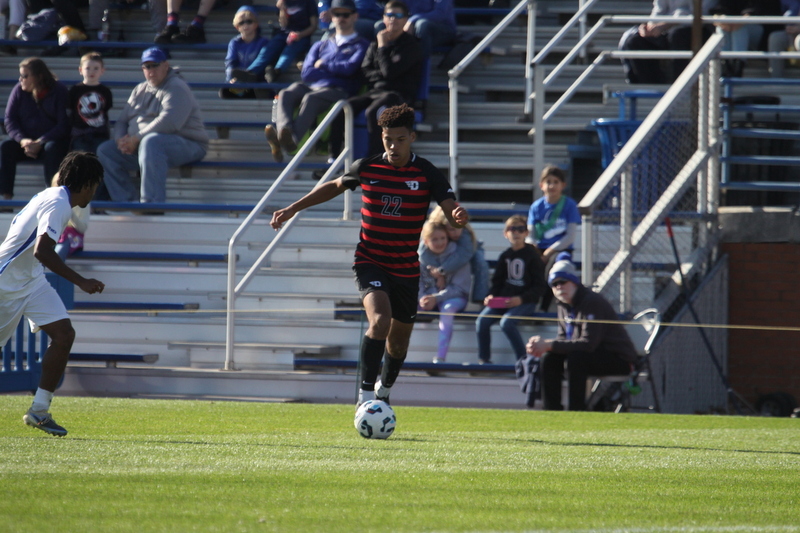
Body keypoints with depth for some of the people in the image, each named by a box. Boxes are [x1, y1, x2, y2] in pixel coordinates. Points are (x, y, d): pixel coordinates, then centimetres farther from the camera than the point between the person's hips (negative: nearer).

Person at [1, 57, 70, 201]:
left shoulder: (60, 91, -8)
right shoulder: (19, 91, 2)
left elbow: (64, 125, -13)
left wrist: (40, 143, -23)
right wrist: (22, 140, -20)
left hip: (52, 141, -3)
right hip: (26, 140, 3)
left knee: (52, 149, -36)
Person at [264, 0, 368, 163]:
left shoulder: (361, 46, 15)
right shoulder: (321, 45, 30)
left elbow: (349, 68, -4)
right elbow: (307, 73, 13)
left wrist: (323, 65, 10)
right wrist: (336, 70, 2)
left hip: (338, 91, -5)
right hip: (312, 86, 5)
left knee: (310, 99, -38)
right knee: (285, 94, -29)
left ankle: (292, 139, -60)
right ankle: (283, 130, -57)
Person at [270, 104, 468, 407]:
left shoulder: (427, 174, -8)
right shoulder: (367, 168, -4)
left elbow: (451, 210, -14)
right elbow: (335, 187, 14)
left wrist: (458, 216, -39)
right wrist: (293, 209, 13)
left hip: (406, 268, 1)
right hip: (370, 263, -1)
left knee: (399, 341, 15)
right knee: (380, 321, -28)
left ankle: (384, 390, 45)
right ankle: (365, 395, -24)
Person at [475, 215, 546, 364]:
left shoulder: (532, 255, -3)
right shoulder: (505, 256, 13)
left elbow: (539, 287, -5)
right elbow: (497, 281, 19)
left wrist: (521, 299, -18)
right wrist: (491, 296, -3)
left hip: (525, 302, -5)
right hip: (503, 300, 5)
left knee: (506, 322, -32)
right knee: (482, 321, -18)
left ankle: (522, 359, -21)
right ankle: (483, 360, -6)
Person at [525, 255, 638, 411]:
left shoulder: (592, 302, -23)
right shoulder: (564, 305, 5)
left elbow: (588, 343, -31)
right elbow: (563, 338, 7)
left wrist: (549, 345, -31)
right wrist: (542, 344, -16)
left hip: (620, 359, -9)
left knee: (576, 358, -32)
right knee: (549, 358, -5)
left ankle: (577, 410, -27)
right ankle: (552, 411, -4)